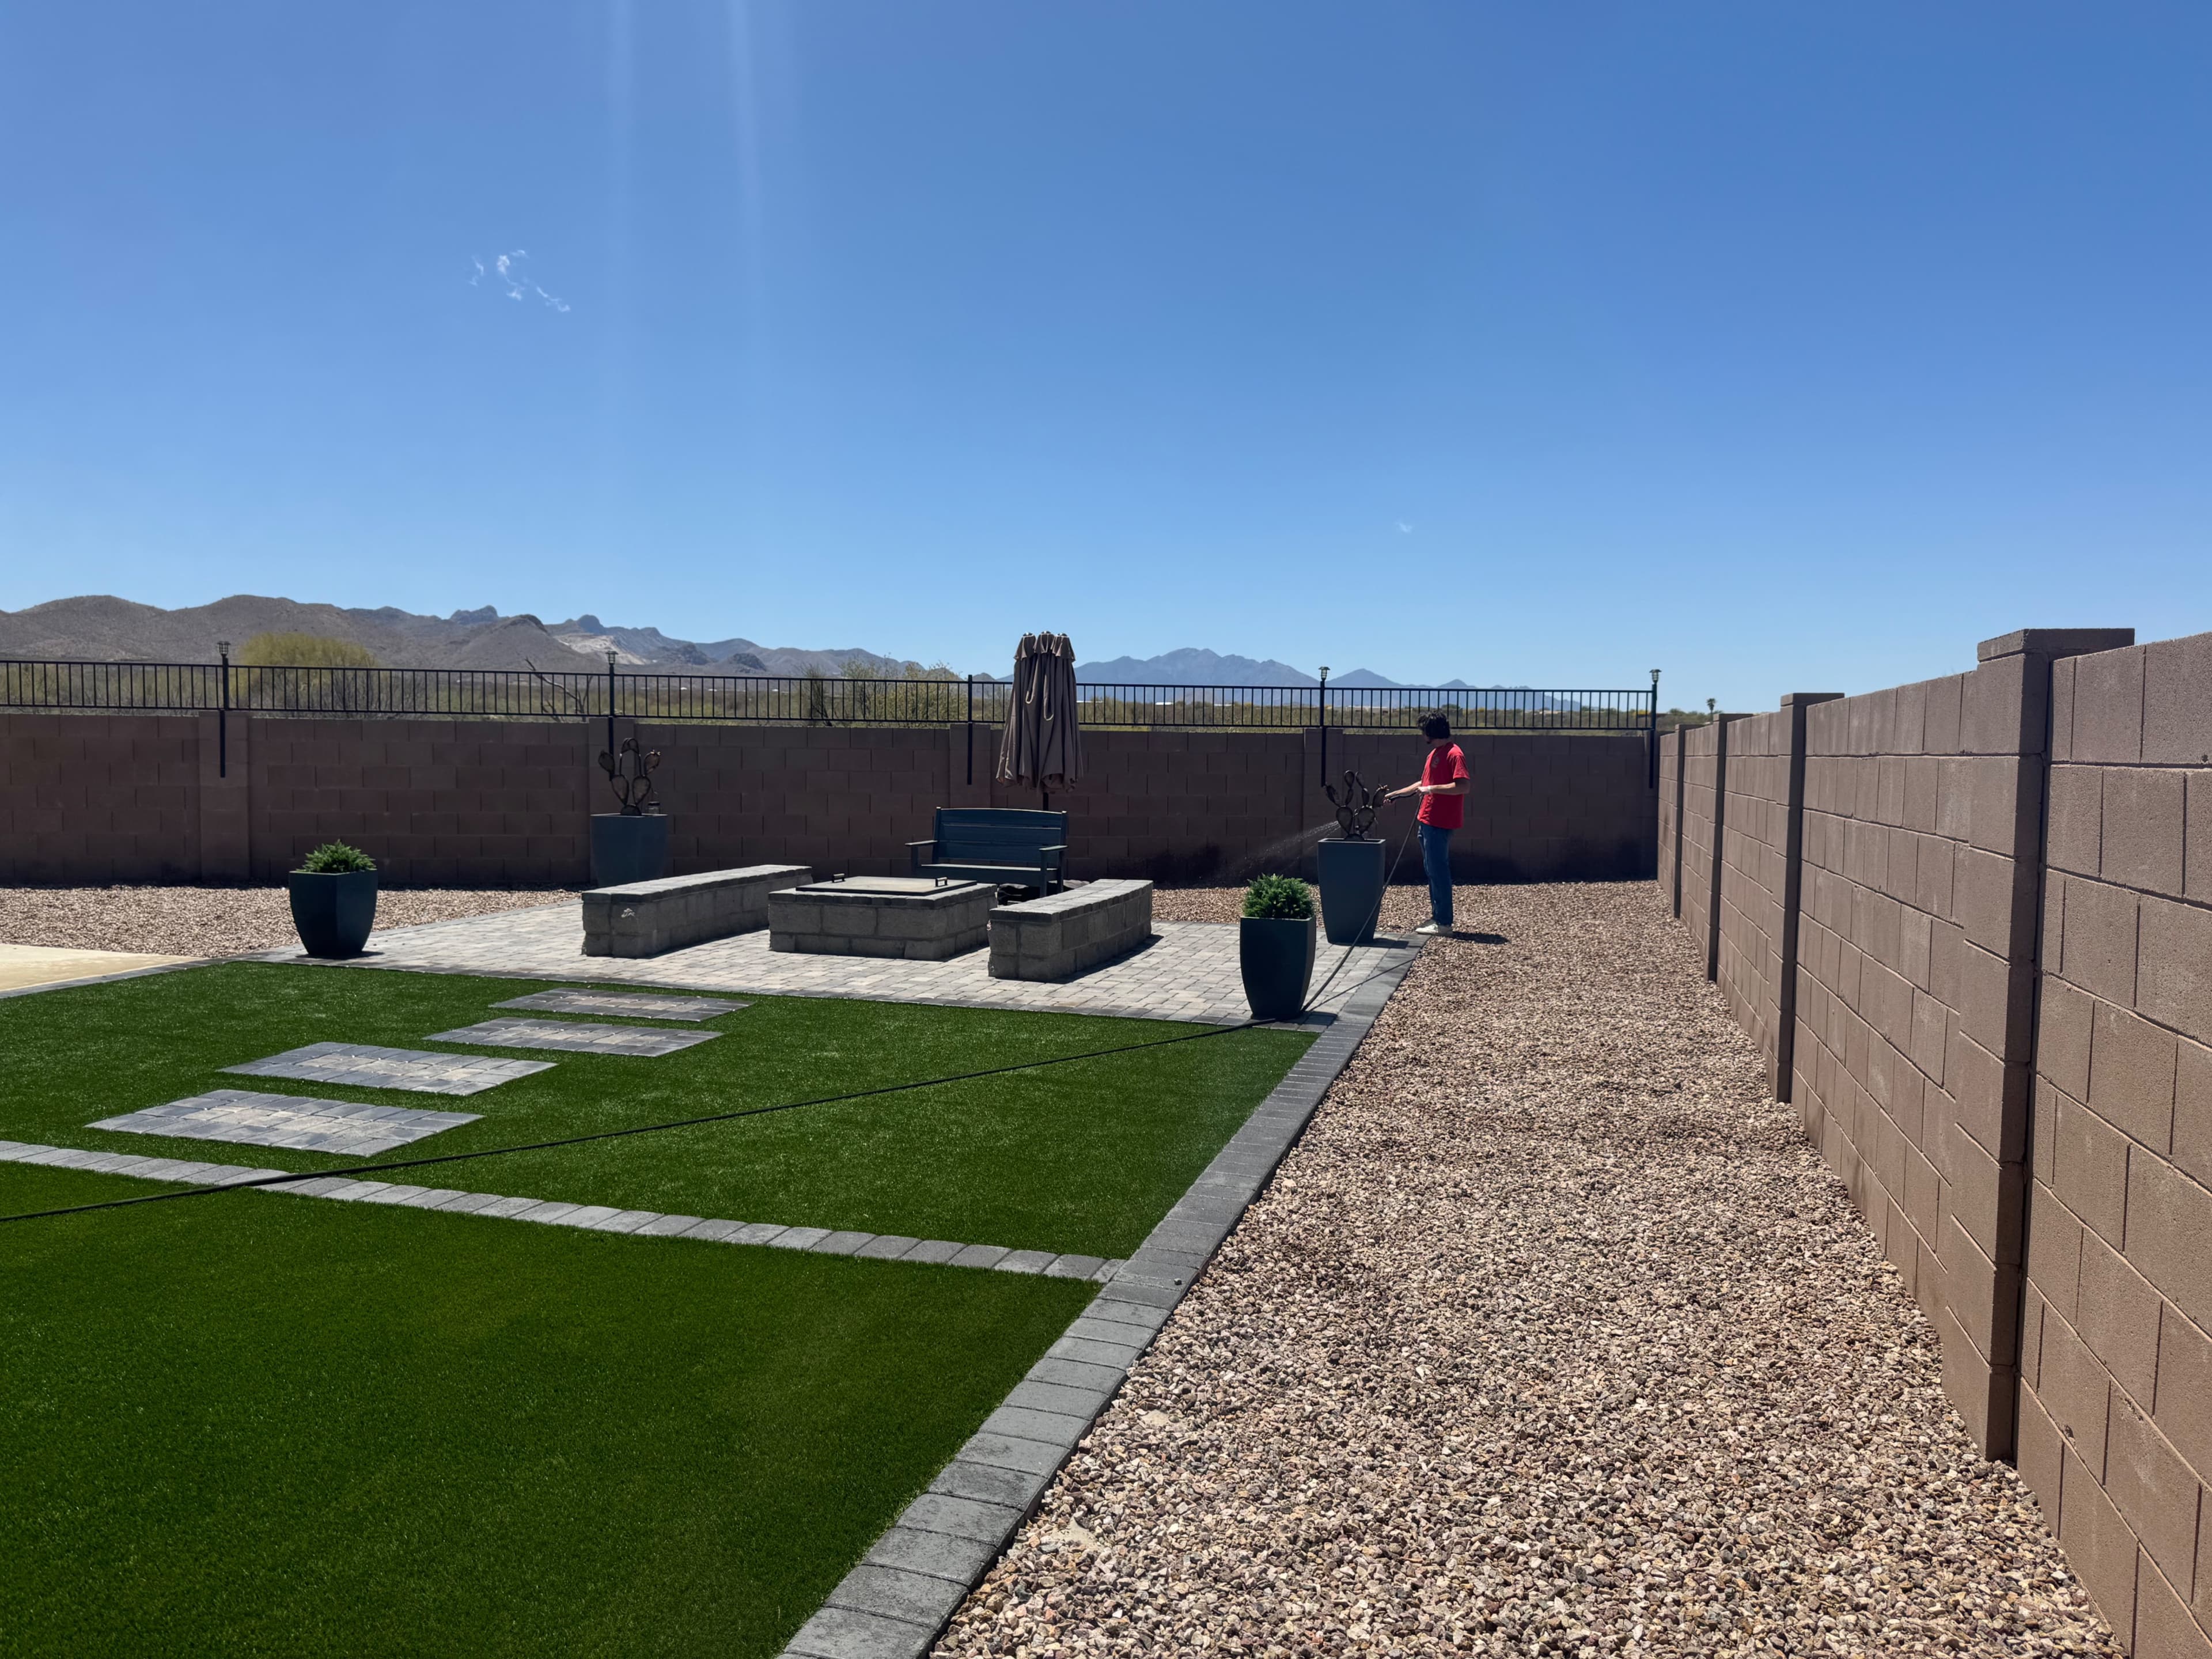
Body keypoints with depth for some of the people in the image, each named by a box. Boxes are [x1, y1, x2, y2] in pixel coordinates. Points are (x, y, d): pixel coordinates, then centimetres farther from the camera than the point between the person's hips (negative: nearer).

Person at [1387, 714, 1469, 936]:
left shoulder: (1454, 754, -13)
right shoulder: (1434, 753, 17)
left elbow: (1463, 786, -23)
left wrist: (1432, 789, -23)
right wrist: (1395, 794, 28)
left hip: (1440, 823, -10)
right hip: (1427, 820, 10)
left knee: (1438, 871, -7)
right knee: (1431, 870, 13)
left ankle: (1444, 922, -2)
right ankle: (1437, 917, 20)